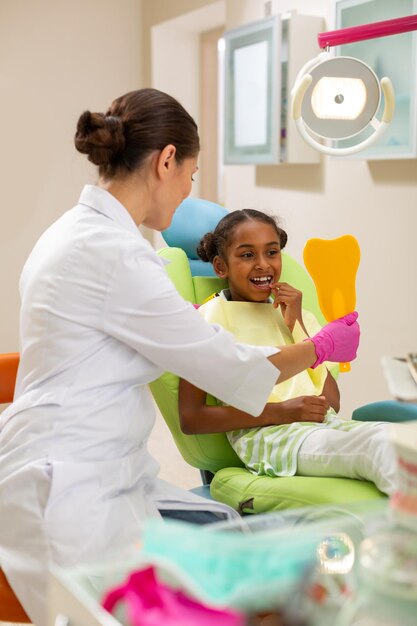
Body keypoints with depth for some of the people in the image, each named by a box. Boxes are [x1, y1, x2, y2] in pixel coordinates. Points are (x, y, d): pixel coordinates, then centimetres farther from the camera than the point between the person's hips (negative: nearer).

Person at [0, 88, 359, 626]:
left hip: (101, 474, 9)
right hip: (66, 493, -9)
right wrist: (322, 348, 3)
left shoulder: (77, 232, 10)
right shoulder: (114, 252, -21)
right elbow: (228, 369, -13)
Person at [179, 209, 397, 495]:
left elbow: (332, 403, 14)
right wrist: (280, 411, -12)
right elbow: (190, 418, -3)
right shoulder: (213, 317, 6)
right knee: (374, 446, -32)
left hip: (322, 424, 6)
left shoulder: (294, 314, 25)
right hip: (259, 433, -5)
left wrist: (297, 325, 5)